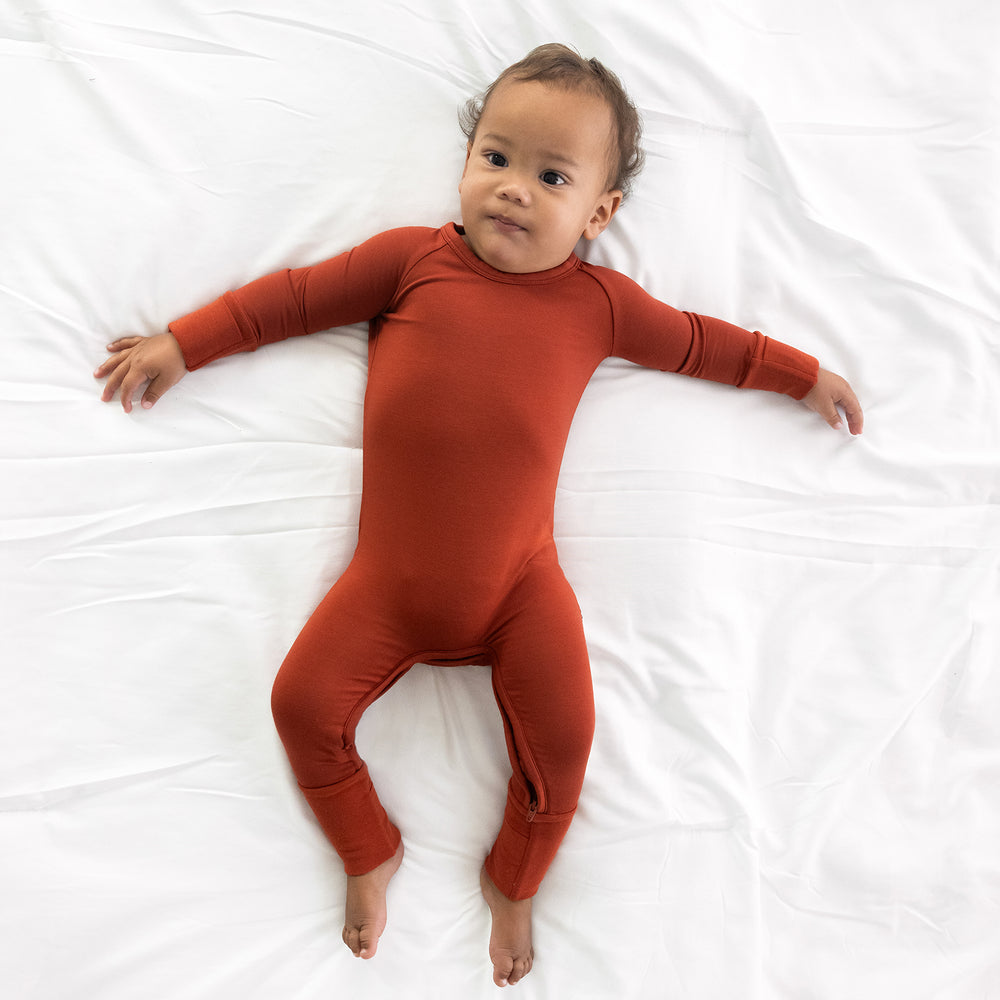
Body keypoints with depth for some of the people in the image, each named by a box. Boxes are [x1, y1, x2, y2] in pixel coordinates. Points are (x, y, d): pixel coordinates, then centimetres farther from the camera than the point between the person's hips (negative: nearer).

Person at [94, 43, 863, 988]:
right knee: (302, 703, -6)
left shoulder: (599, 301, 6)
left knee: (562, 735, -7)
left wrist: (800, 372, 24)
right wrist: (182, 344, 11)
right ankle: (372, 852, 24)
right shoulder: (413, 258, 4)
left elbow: (695, 340, 20)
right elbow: (298, 294, 10)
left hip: (518, 589, 0)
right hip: (386, 587, 1)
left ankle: (511, 879, 26)